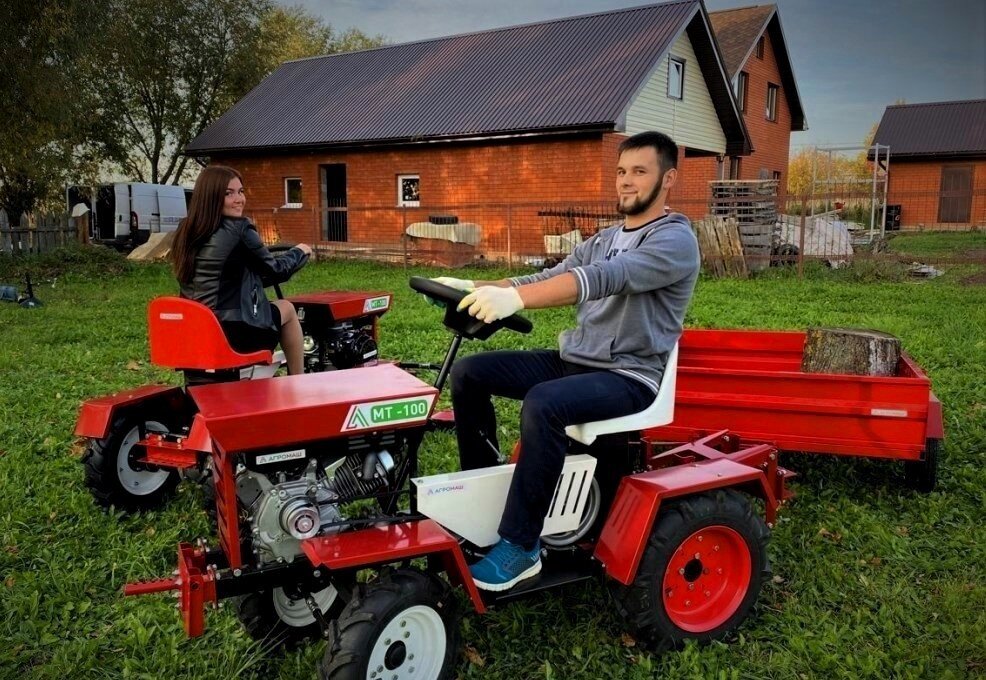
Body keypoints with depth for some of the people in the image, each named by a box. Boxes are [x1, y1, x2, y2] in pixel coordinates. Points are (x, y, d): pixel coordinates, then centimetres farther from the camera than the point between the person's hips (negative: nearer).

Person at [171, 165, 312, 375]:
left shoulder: (186, 231, 7)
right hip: (236, 333, -7)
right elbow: (275, 269, 0)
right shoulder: (238, 228, -14)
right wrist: (300, 252, 19)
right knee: (287, 309, 20)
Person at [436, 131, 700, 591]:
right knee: (469, 373, -2)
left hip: (629, 376, -8)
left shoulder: (675, 240, -12)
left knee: (543, 403, -36)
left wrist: (514, 299, -42)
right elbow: (548, 279, 6)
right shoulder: (603, 241, 17)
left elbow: (604, 278, -29)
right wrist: (477, 289, -11)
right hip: (573, 360, 8)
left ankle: (520, 546, -23)